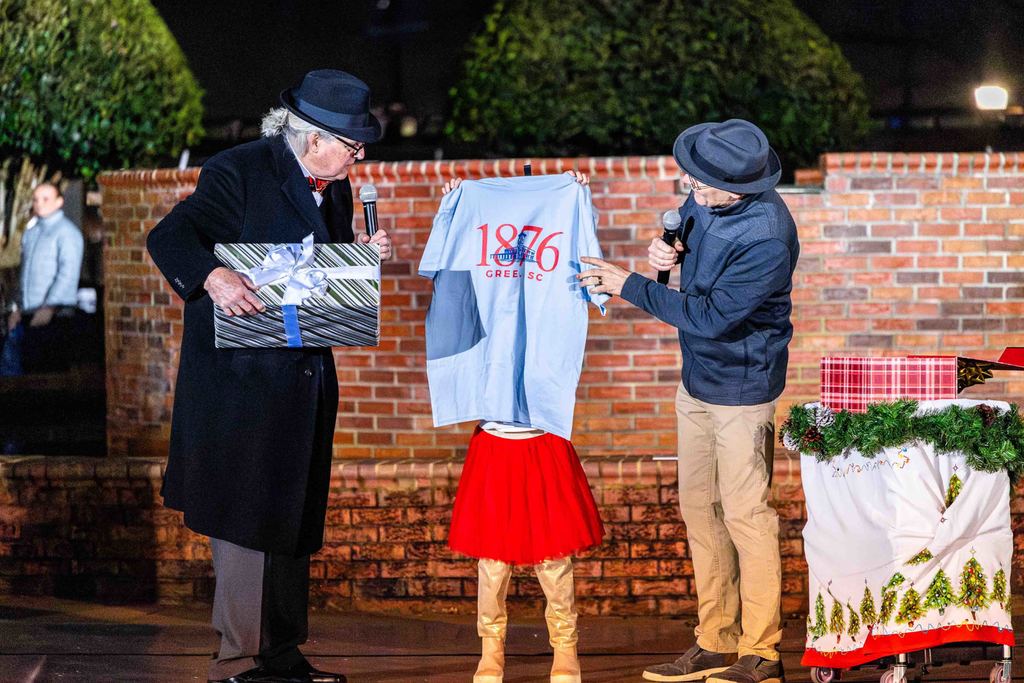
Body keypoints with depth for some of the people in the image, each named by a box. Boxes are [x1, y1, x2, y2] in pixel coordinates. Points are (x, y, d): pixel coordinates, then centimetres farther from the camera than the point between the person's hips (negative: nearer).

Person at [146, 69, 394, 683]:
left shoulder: (335, 189, 11)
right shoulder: (240, 172, -11)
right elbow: (169, 238, -15)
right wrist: (211, 276, -33)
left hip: (304, 379, 8)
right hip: (243, 375, -8)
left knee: (294, 517, 12)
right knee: (247, 514, -6)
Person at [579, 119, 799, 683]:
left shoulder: (767, 239, -29)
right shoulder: (706, 198, -5)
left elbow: (712, 317, -26)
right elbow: (686, 229, 17)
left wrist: (630, 286, -20)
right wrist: (667, 249, -8)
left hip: (741, 387, -9)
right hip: (697, 379, 9)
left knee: (745, 514, -1)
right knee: (699, 508, 14)